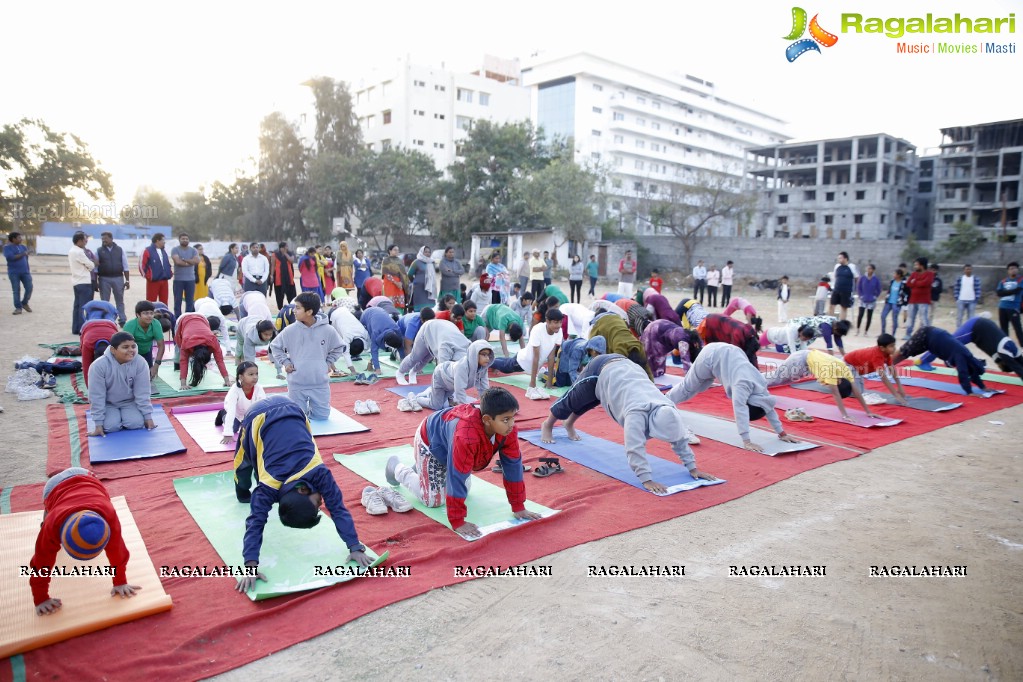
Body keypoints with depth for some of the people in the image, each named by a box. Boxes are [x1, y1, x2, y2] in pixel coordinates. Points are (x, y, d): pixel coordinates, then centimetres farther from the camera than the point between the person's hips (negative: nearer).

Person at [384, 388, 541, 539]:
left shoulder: (508, 430, -28)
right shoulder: (465, 436, -48)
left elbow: (513, 466, -19)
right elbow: (457, 478, -43)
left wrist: (518, 507, -15)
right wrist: (457, 522, -37)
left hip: (448, 440, 7)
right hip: (430, 442, -6)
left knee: (464, 490, 14)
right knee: (434, 499, -3)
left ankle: (421, 468, 35)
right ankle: (397, 468, 20)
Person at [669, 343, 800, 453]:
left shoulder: (761, 385, -17)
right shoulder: (742, 386, -38)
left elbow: (768, 408, -6)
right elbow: (740, 413, -45)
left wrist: (782, 433, -6)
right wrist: (746, 442, -49)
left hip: (726, 354, 6)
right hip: (711, 356, -6)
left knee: (696, 388, 24)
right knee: (688, 387, 12)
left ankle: (666, 403, 45)